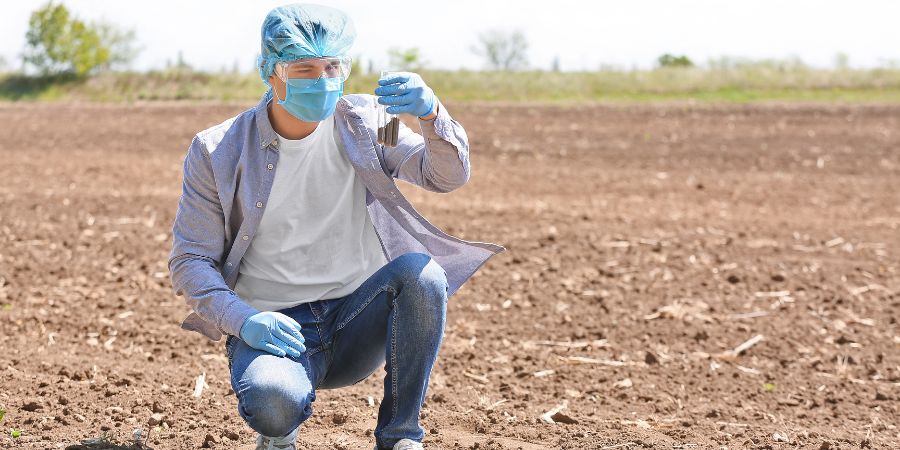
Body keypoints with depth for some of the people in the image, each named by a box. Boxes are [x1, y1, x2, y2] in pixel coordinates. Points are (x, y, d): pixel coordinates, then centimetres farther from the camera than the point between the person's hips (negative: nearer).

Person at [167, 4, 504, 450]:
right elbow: (190, 260, -2)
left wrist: (431, 114, -31)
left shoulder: (363, 122, 3)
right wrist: (244, 321, -21)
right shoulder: (217, 152, -3)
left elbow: (448, 175, -9)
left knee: (420, 271, -29)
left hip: (356, 319, 3)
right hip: (272, 326, -2)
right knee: (271, 401, -36)